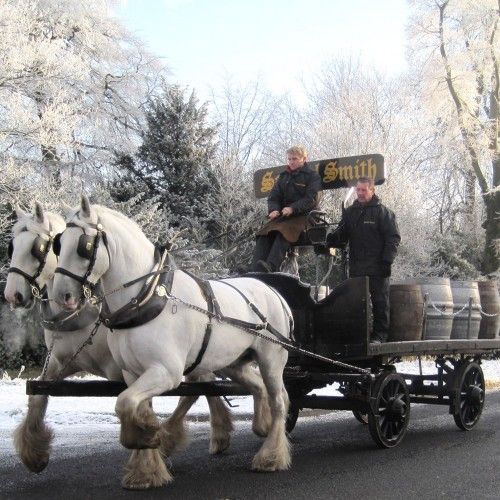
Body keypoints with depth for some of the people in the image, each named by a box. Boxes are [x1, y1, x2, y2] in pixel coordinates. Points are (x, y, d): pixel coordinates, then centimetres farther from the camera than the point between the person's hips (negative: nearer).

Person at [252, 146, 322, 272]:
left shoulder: (312, 175, 8)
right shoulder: (283, 176, 25)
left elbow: (310, 199, -6)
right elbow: (273, 197, 17)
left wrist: (292, 208, -21)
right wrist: (274, 210, -7)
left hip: (303, 215, -5)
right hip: (282, 214, 5)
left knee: (283, 232, -36)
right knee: (264, 234, -24)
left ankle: (271, 267, -56)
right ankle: (256, 271, -38)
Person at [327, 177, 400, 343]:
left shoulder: (383, 212, 2)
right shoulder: (350, 212, 17)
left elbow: (393, 238, -3)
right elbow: (342, 235, 13)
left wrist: (387, 261, -12)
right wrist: (333, 238, -11)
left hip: (377, 267, -5)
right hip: (356, 267, 5)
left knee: (379, 301, -2)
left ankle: (380, 334, 3)